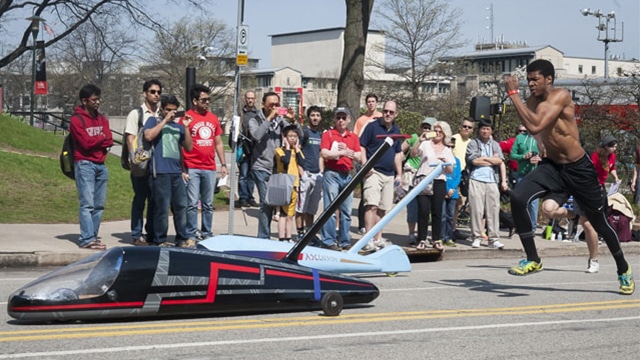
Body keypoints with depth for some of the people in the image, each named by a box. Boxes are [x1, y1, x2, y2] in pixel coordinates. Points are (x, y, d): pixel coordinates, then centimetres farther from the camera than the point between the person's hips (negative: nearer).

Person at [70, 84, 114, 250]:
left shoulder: (102, 119, 16)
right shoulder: (77, 119, -4)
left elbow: (109, 141, 5)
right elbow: (86, 142, -14)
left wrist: (95, 141, -9)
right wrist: (102, 138, 1)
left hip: (101, 165, 7)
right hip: (85, 165, -7)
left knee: (99, 205, 6)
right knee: (87, 204, -11)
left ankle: (92, 236, 11)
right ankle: (87, 239, -13)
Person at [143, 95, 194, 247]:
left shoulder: (178, 126, 20)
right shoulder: (154, 121, 7)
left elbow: (189, 147, 14)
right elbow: (148, 136, -13)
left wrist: (186, 127, 4)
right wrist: (165, 120, -9)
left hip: (176, 172, 6)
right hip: (160, 172, -5)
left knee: (181, 206, 8)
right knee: (162, 207, -5)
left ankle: (182, 239, 16)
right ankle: (160, 241, 2)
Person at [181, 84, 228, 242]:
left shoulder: (213, 118, 12)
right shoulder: (187, 118, -5)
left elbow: (218, 143, 19)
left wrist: (223, 164, 12)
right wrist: (182, 169, -11)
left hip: (210, 168, 5)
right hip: (192, 169, -5)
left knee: (208, 204, 11)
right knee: (192, 204, -4)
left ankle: (206, 234, 19)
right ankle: (191, 236, 2)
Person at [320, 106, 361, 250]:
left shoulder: (353, 137, 13)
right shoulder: (328, 134, 1)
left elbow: (358, 158, 6)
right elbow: (324, 153, -11)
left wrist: (348, 151, -11)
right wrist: (342, 153, -14)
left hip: (347, 175, 5)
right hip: (332, 174, -5)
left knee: (346, 210, 7)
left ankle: (344, 241, 14)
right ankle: (328, 241, -3)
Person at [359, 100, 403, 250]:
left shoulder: (396, 131, 14)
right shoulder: (372, 126, -3)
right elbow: (362, 147, -5)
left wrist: (399, 174, 18)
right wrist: (365, 165, -16)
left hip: (389, 174, 6)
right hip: (374, 172, -6)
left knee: (383, 208, 11)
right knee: (372, 205, -16)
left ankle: (378, 238, 19)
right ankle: (369, 239, -20)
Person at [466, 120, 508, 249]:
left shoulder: (495, 145, 18)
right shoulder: (473, 144, 9)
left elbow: (501, 162, 12)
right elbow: (473, 160, -6)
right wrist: (492, 160, 3)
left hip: (492, 181, 2)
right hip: (476, 180, -2)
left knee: (494, 210, -4)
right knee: (477, 210, -5)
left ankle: (494, 239, -3)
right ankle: (476, 237, 2)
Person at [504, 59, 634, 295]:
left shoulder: (561, 96, -20)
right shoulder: (532, 103, 1)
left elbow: (535, 126, -33)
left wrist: (513, 93, -31)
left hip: (579, 169, -5)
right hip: (552, 167, 5)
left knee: (599, 222, 9)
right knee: (517, 197, -21)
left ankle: (624, 271, 34)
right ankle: (533, 260, -9)